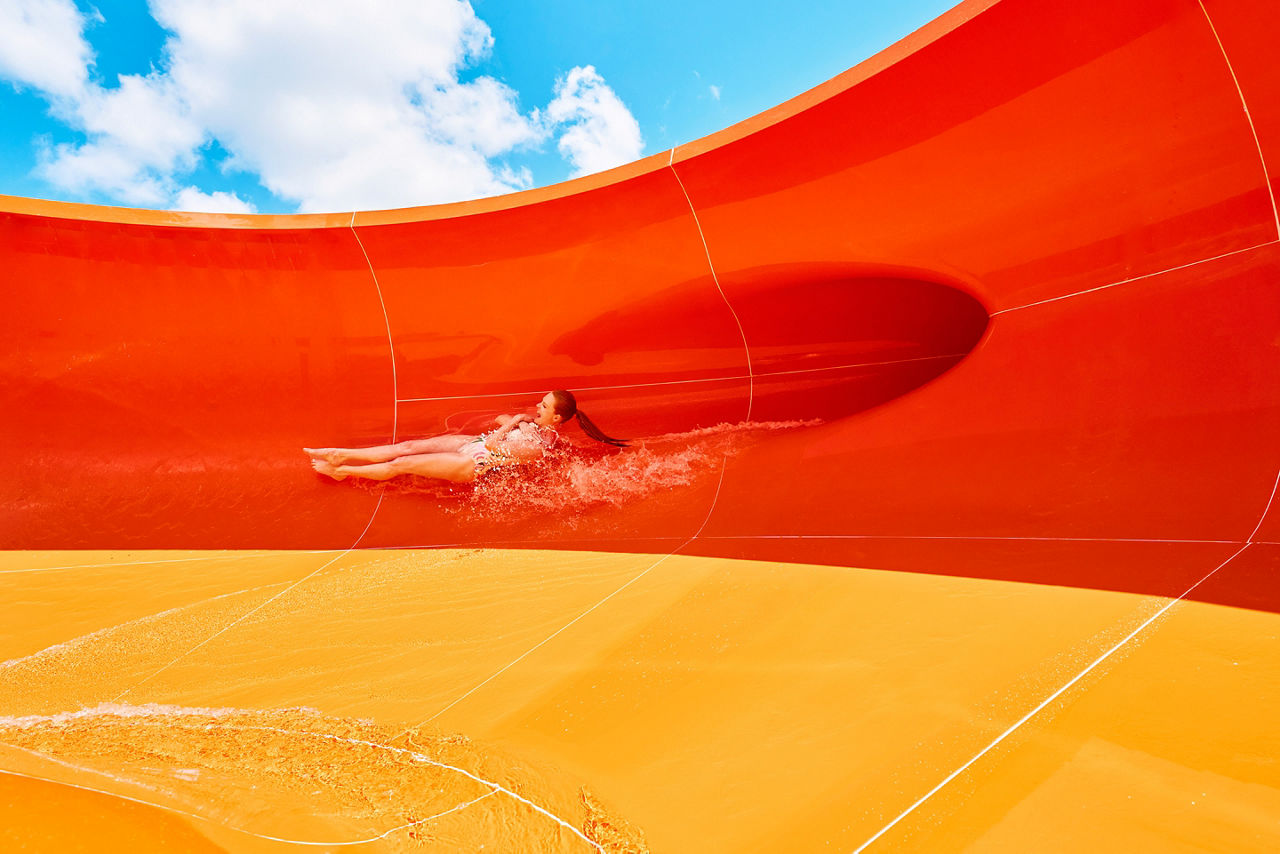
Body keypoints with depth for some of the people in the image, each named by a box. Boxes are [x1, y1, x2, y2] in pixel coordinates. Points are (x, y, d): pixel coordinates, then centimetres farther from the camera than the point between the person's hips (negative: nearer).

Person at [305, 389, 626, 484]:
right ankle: (340, 455, 9)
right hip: (473, 443, 8)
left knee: (402, 464, -6)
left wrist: (514, 422, -11)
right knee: (407, 446, 1)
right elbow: (500, 420, 19)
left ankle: (343, 471, 10)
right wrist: (519, 418, 4)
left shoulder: (541, 444, -21)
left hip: (476, 464, -8)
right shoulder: (537, 424, 7)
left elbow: (494, 446, -22)